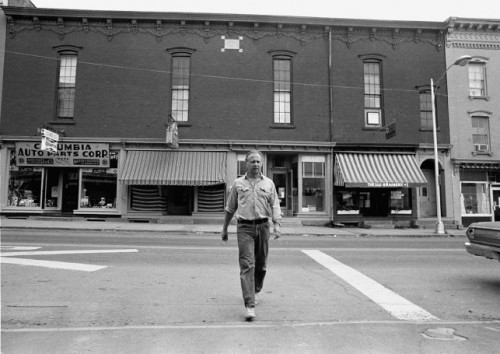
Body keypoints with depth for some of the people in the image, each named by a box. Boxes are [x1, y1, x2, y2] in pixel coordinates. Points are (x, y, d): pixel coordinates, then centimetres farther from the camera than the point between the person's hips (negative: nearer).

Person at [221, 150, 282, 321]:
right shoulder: (238, 184, 8)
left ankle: (255, 292, 37)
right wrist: (224, 229, 18)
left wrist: (277, 225, -10)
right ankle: (250, 306, -11)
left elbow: (275, 206, 5)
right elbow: (230, 208, 14)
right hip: (244, 227, -2)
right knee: (247, 265, -10)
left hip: (263, 226, 2)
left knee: (261, 265, 12)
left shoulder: (269, 183, 9)